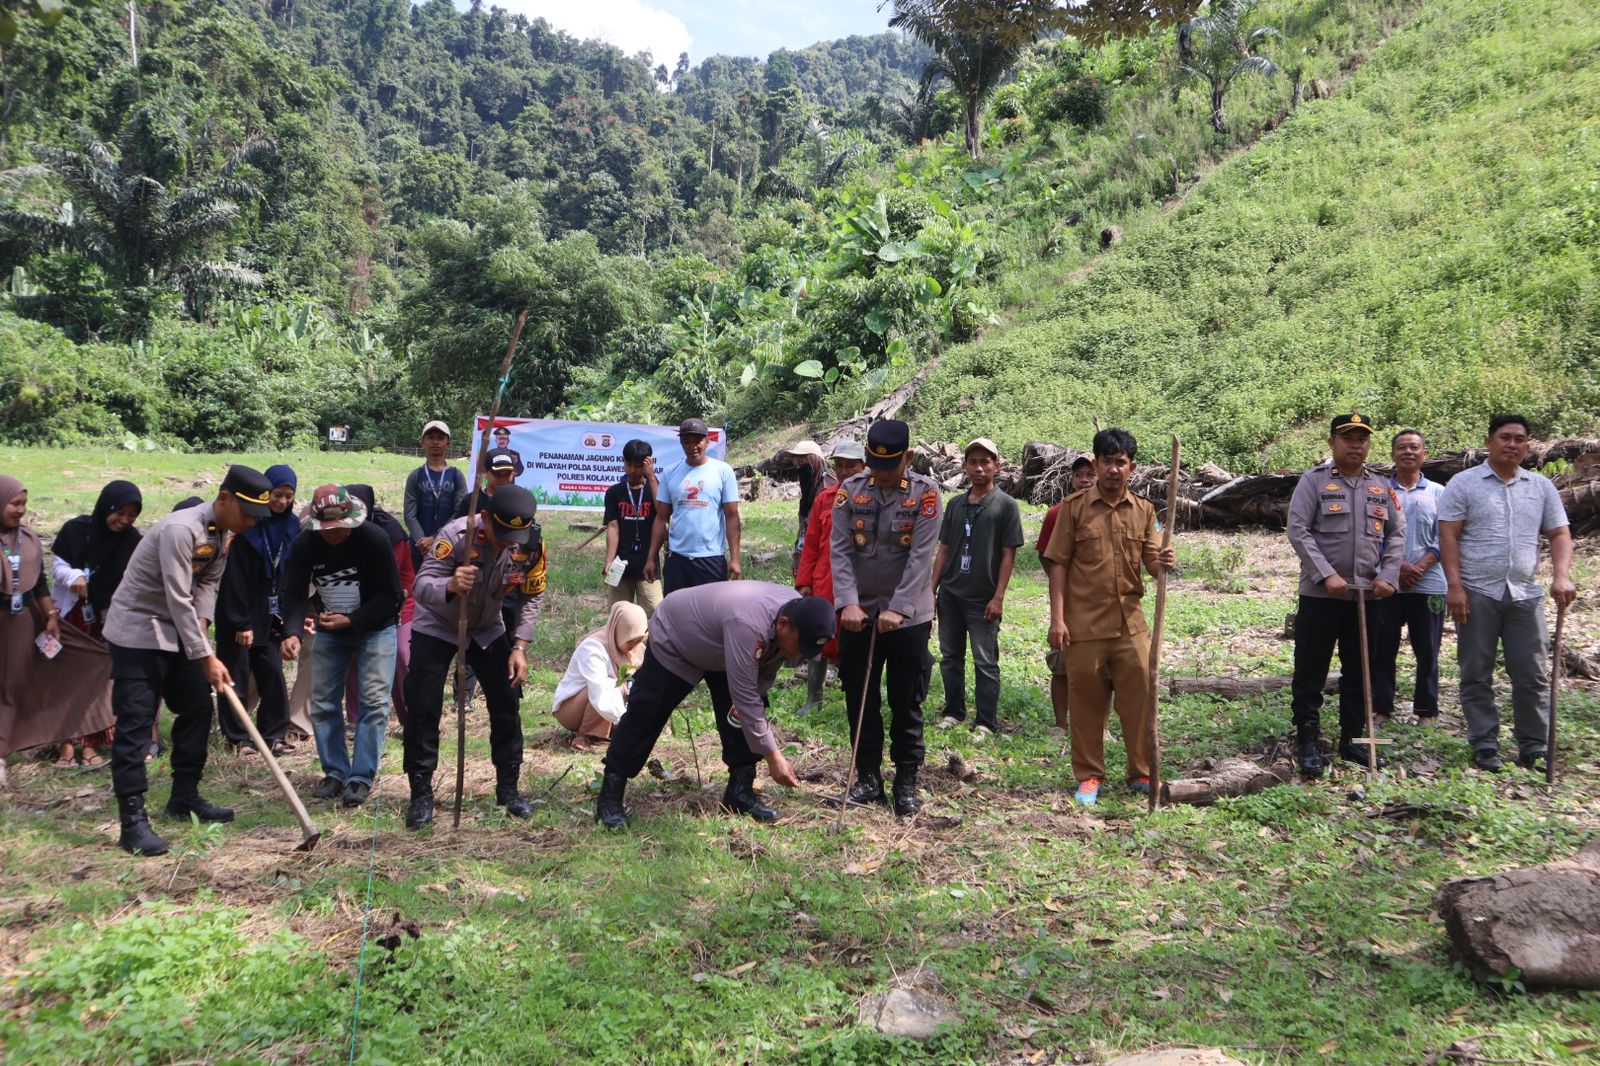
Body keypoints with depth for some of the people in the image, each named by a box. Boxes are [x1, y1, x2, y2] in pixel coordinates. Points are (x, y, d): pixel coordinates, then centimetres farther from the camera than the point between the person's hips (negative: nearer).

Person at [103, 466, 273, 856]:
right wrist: (207, 657, -27)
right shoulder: (180, 530, -27)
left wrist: (200, 623, -9)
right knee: (135, 722, -9)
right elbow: (178, 600, -29)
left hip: (178, 630, 9)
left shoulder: (224, 533, 1)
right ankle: (132, 820, -8)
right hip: (137, 629, -9)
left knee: (197, 708, 11)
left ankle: (185, 797, 23)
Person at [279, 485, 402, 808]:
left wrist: (351, 620, -26)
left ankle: (361, 777, -1)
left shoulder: (375, 539, -23)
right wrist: (293, 633, -35)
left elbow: (390, 596, -18)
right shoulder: (305, 545, -14)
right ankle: (335, 772, 20)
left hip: (375, 629, -3)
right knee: (323, 703, 6)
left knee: (375, 702, -9)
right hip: (329, 632, 4)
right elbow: (294, 594, -17)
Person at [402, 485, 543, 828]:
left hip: (488, 629, 3)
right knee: (423, 709, -7)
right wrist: (449, 585, -61)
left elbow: (530, 598, -8)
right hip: (436, 626, -3)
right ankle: (421, 793, 7)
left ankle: (508, 788, 17)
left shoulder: (530, 546, -22)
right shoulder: (456, 535, -33)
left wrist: (519, 647, -16)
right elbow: (420, 586, -39)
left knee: (506, 705, 2)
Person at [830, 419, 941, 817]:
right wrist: (848, 603, -18)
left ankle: (906, 781, 18)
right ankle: (868, 777, 22)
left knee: (907, 703, 6)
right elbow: (840, 550, -6)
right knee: (860, 699, 9)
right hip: (858, 614, 3)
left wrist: (898, 609, -22)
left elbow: (921, 557, -14)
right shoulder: (850, 490, 0)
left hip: (909, 616, -2)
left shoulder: (926, 493, -7)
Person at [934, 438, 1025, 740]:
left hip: (983, 599, -5)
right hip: (950, 594, 5)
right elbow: (943, 549, 13)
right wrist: (933, 589, 7)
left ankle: (987, 723, 8)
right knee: (950, 657, 12)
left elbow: (1008, 555, -6)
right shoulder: (955, 505, 10)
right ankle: (954, 711, 26)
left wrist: (998, 597, -12)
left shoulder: (1006, 505, -3)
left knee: (985, 662, 0)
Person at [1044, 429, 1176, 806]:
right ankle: (1089, 777, 19)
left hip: (1130, 623, 3)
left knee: (1140, 697, 6)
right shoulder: (1074, 507, -2)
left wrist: (1162, 563, -20)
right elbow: (1059, 565, -2)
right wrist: (1057, 618, -8)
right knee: (1087, 702, 6)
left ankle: (1141, 774, 21)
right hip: (1084, 625, -2)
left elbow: (1152, 563, 4)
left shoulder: (1143, 510, 7)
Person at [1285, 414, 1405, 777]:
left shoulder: (1381, 486, 12)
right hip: (1320, 595, -5)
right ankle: (1309, 744, 8)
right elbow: (1298, 531, -10)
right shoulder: (1313, 481, -3)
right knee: (1310, 673, -1)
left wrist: (1388, 576, -2)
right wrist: (1327, 575, -18)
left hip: (1367, 596, 5)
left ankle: (1352, 740, 24)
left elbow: (1396, 534, 14)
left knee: (1359, 673, 12)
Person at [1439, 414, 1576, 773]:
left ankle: (1534, 749, 13)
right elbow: (1447, 535, -5)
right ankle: (1485, 746, 12)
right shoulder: (1464, 484, 0)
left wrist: (1561, 576, -7)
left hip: (1525, 595, 3)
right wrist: (1454, 586, -12)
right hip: (1476, 593, -3)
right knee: (1477, 675, 3)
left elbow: (1559, 534, 10)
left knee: (1532, 676, 4)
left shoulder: (1542, 487, 11)